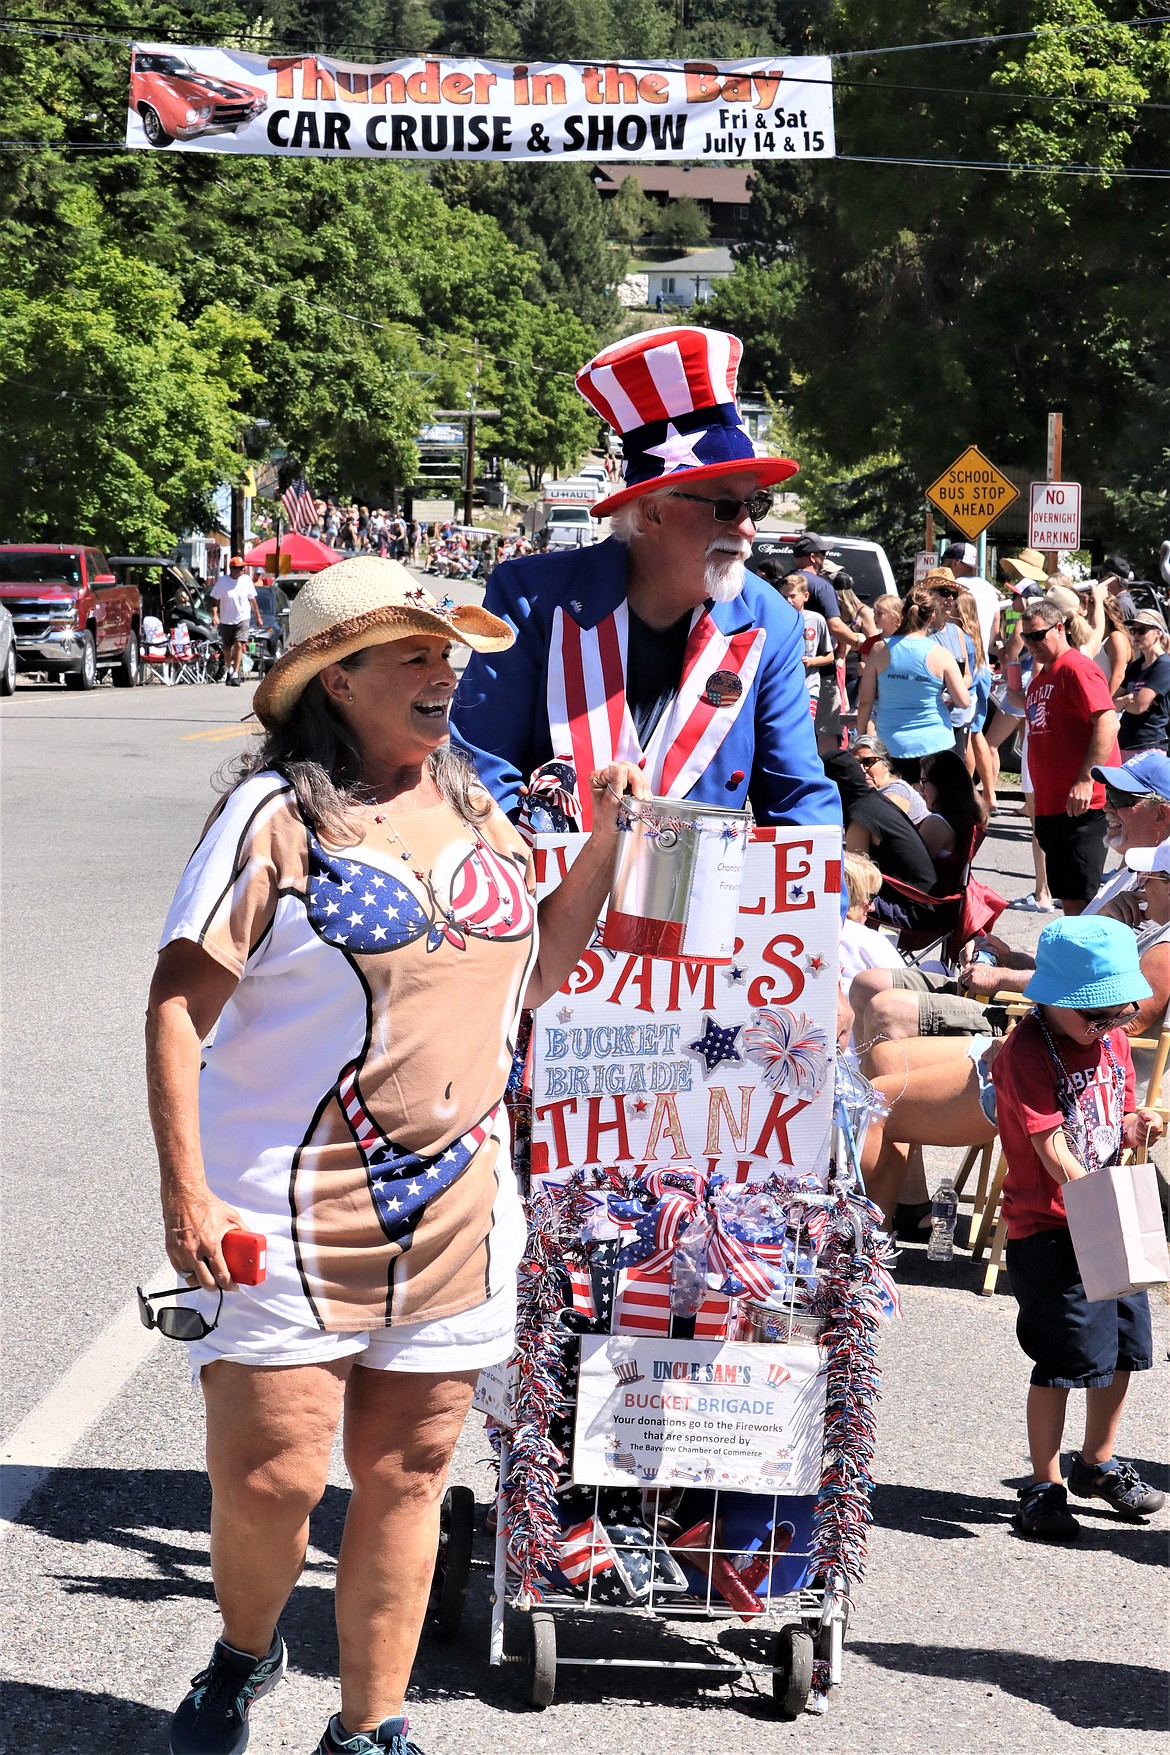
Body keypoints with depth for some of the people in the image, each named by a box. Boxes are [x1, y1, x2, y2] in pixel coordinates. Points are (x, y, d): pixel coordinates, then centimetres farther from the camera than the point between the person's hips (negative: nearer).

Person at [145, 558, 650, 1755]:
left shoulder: (471, 808, 10)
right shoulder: (277, 813, -10)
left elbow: (533, 972, 19)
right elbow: (179, 1002, -11)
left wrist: (602, 843, 7)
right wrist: (186, 1191, -16)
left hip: (452, 1209, 5)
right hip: (287, 1213, -5)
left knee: (405, 1474, 9)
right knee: (270, 1475, -5)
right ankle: (244, 1654, 27)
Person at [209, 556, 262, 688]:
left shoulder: (246, 580, 1)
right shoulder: (222, 581, -5)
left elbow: (252, 599, 11)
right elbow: (214, 599, -4)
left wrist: (258, 616, 14)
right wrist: (215, 615, -17)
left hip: (243, 618, -1)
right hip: (226, 620, 1)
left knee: (238, 645, -16)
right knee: (227, 648, 12)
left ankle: (235, 674, -15)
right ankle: (229, 669, 38)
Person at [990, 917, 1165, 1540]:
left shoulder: (1112, 1042, 8)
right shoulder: (1026, 1054, -16)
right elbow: (1053, 1150, -21)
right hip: (1051, 1231, -8)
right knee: (1068, 1358, -7)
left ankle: (1098, 1463, 34)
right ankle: (1045, 1485, 7)